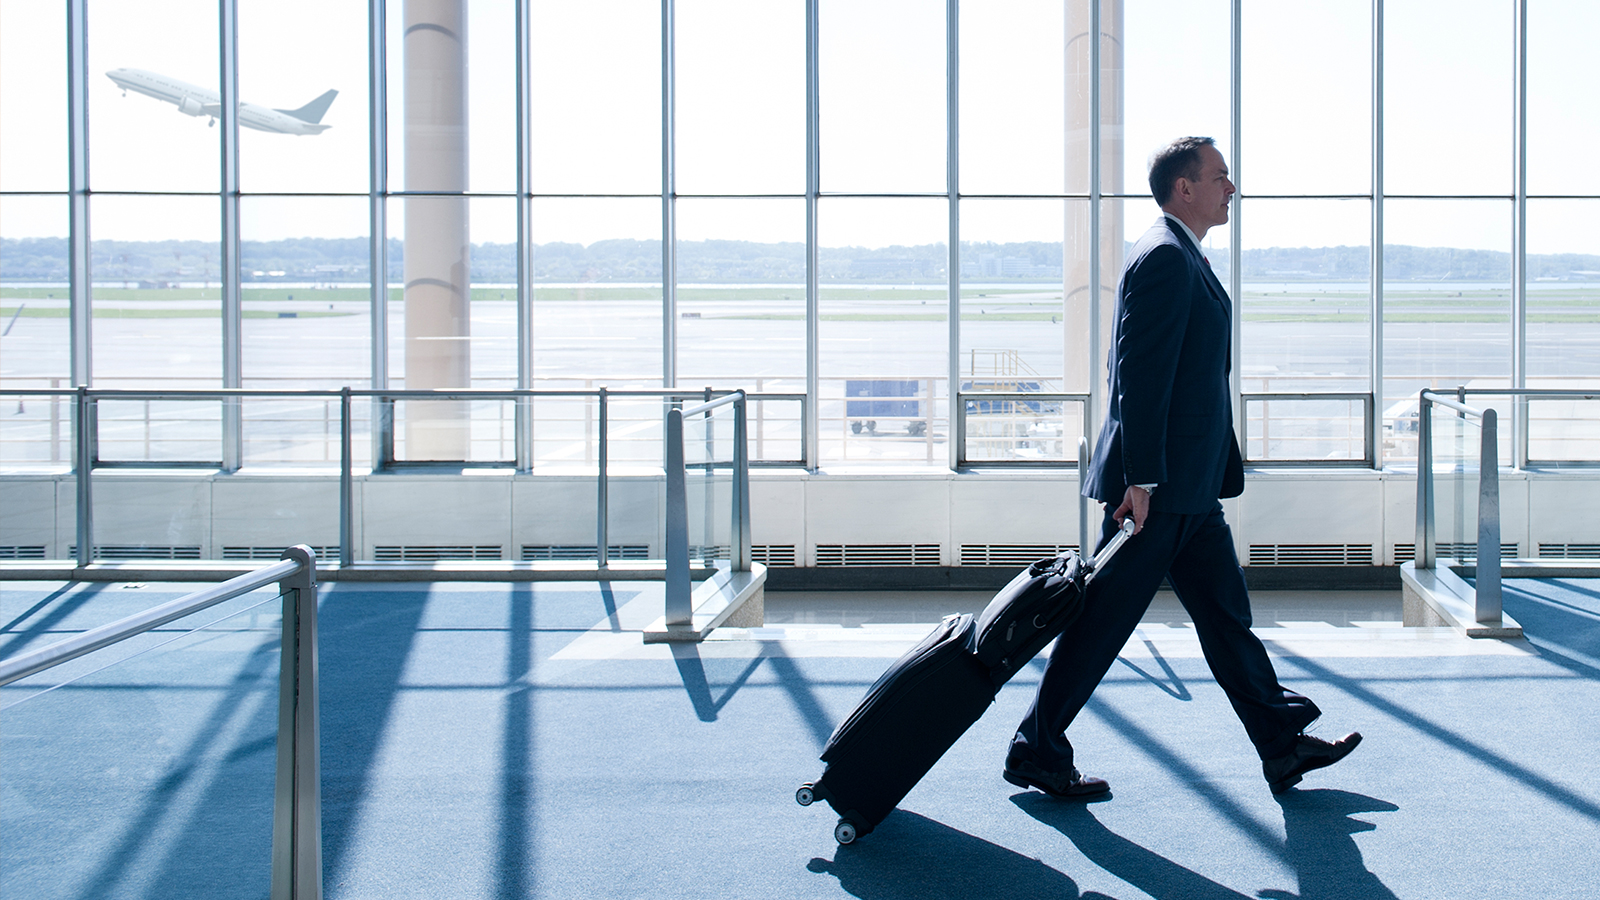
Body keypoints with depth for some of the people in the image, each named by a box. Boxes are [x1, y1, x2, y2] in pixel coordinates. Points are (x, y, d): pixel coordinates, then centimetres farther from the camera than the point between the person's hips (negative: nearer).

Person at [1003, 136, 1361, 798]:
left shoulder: (1183, 259, 19)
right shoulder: (1163, 259, -15)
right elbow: (1141, 376, -22)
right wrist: (1142, 479, -24)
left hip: (1189, 486, 10)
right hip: (1158, 484, -10)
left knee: (1226, 613, 12)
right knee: (1103, 623, -2)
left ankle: (1283, 744, 19)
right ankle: (1036, 752, 9)